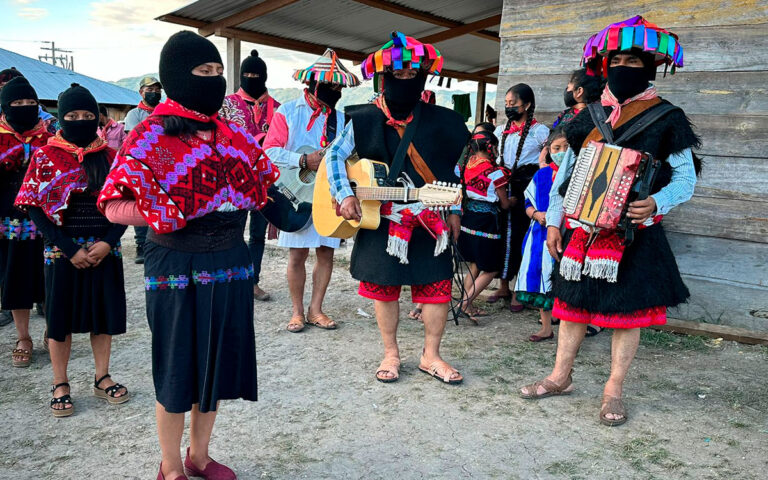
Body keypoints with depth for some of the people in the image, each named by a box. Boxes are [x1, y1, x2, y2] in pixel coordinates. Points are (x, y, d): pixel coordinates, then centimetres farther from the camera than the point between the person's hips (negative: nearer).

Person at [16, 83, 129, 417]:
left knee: (104, 312, 9)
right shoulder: (46, 156, -1)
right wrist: (69, 249, -13)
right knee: (61, 315, 6)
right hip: (62, 251, -2)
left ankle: (102, 377, 25)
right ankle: (60, 385, 22)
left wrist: (109, 242, -12)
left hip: (105, 250, 2)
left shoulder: (109, 156, 4)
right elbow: (35, 208, -5)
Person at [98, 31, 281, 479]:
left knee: (218, 360, 15)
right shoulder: (151, 136, -9)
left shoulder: (232, 134, 7)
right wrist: (175, 216, -22)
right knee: (179, 367, 7)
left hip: (231, 261, 6)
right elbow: (115, 208, -13)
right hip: (177, 268, -5)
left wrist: (234, 207, 0)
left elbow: (259, 182, 18)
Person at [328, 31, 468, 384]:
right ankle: (390, 354, 26)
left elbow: (453, 171, 11)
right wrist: (345, 195, -14)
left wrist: (454, 212, 10)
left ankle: (430, 356, 19)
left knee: (437, 287, 2)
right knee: (384, 287, 7)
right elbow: (335, 155, -1)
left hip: (430, 221, 1)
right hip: (381, 220, -1)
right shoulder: (364, 121, -3)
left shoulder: (439, 121, 3)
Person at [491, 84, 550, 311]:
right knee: (503, 235, 6)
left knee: (522, 237, -4)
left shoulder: (539, 131, 1)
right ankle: (503, 287, 18)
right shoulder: (501, 131, 15)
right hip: (504, 188, 5)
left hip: (526, 190, -4)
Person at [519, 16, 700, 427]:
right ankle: (560, 377, 24)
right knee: (574, 303, 10)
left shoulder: (666, 120, -1)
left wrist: (655, 203, -23)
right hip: (582, 229, 4)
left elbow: (685, 178, -3)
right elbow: (565, 172, 13)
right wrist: (553, 222, 8)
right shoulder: (590, 118, 10)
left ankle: (613, 391, 16)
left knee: (627, 310, 2)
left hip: (632, 233, -3)